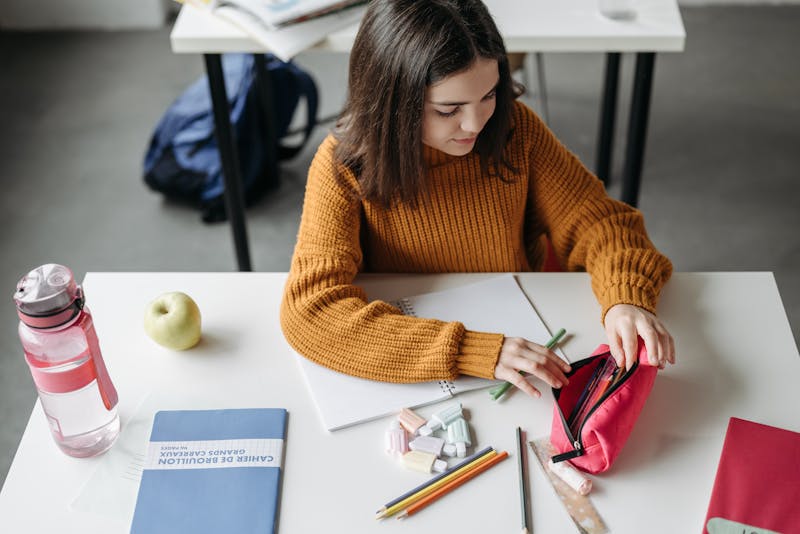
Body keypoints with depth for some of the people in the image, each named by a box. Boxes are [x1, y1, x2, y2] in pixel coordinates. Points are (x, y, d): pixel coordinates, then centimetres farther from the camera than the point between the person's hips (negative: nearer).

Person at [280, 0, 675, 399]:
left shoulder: (513, 128, -9)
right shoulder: (344, 167, -19)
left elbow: (596, 221, -2)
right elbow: (310, 312, -28)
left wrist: (627, 300, -24)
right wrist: (473, 351, -36)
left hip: (517, 339, 2)